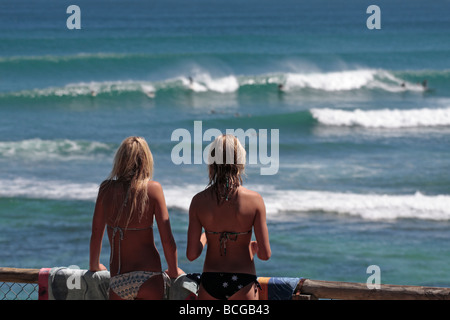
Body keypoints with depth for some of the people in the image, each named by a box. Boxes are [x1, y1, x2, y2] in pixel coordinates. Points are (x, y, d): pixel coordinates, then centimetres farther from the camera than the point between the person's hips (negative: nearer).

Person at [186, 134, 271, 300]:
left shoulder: (199, 201, -4)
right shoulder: (254, 200, -8)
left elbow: (191, 254, -4)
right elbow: (265, 254, -7)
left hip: (210, 281, 2)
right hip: (243, 283, -2)